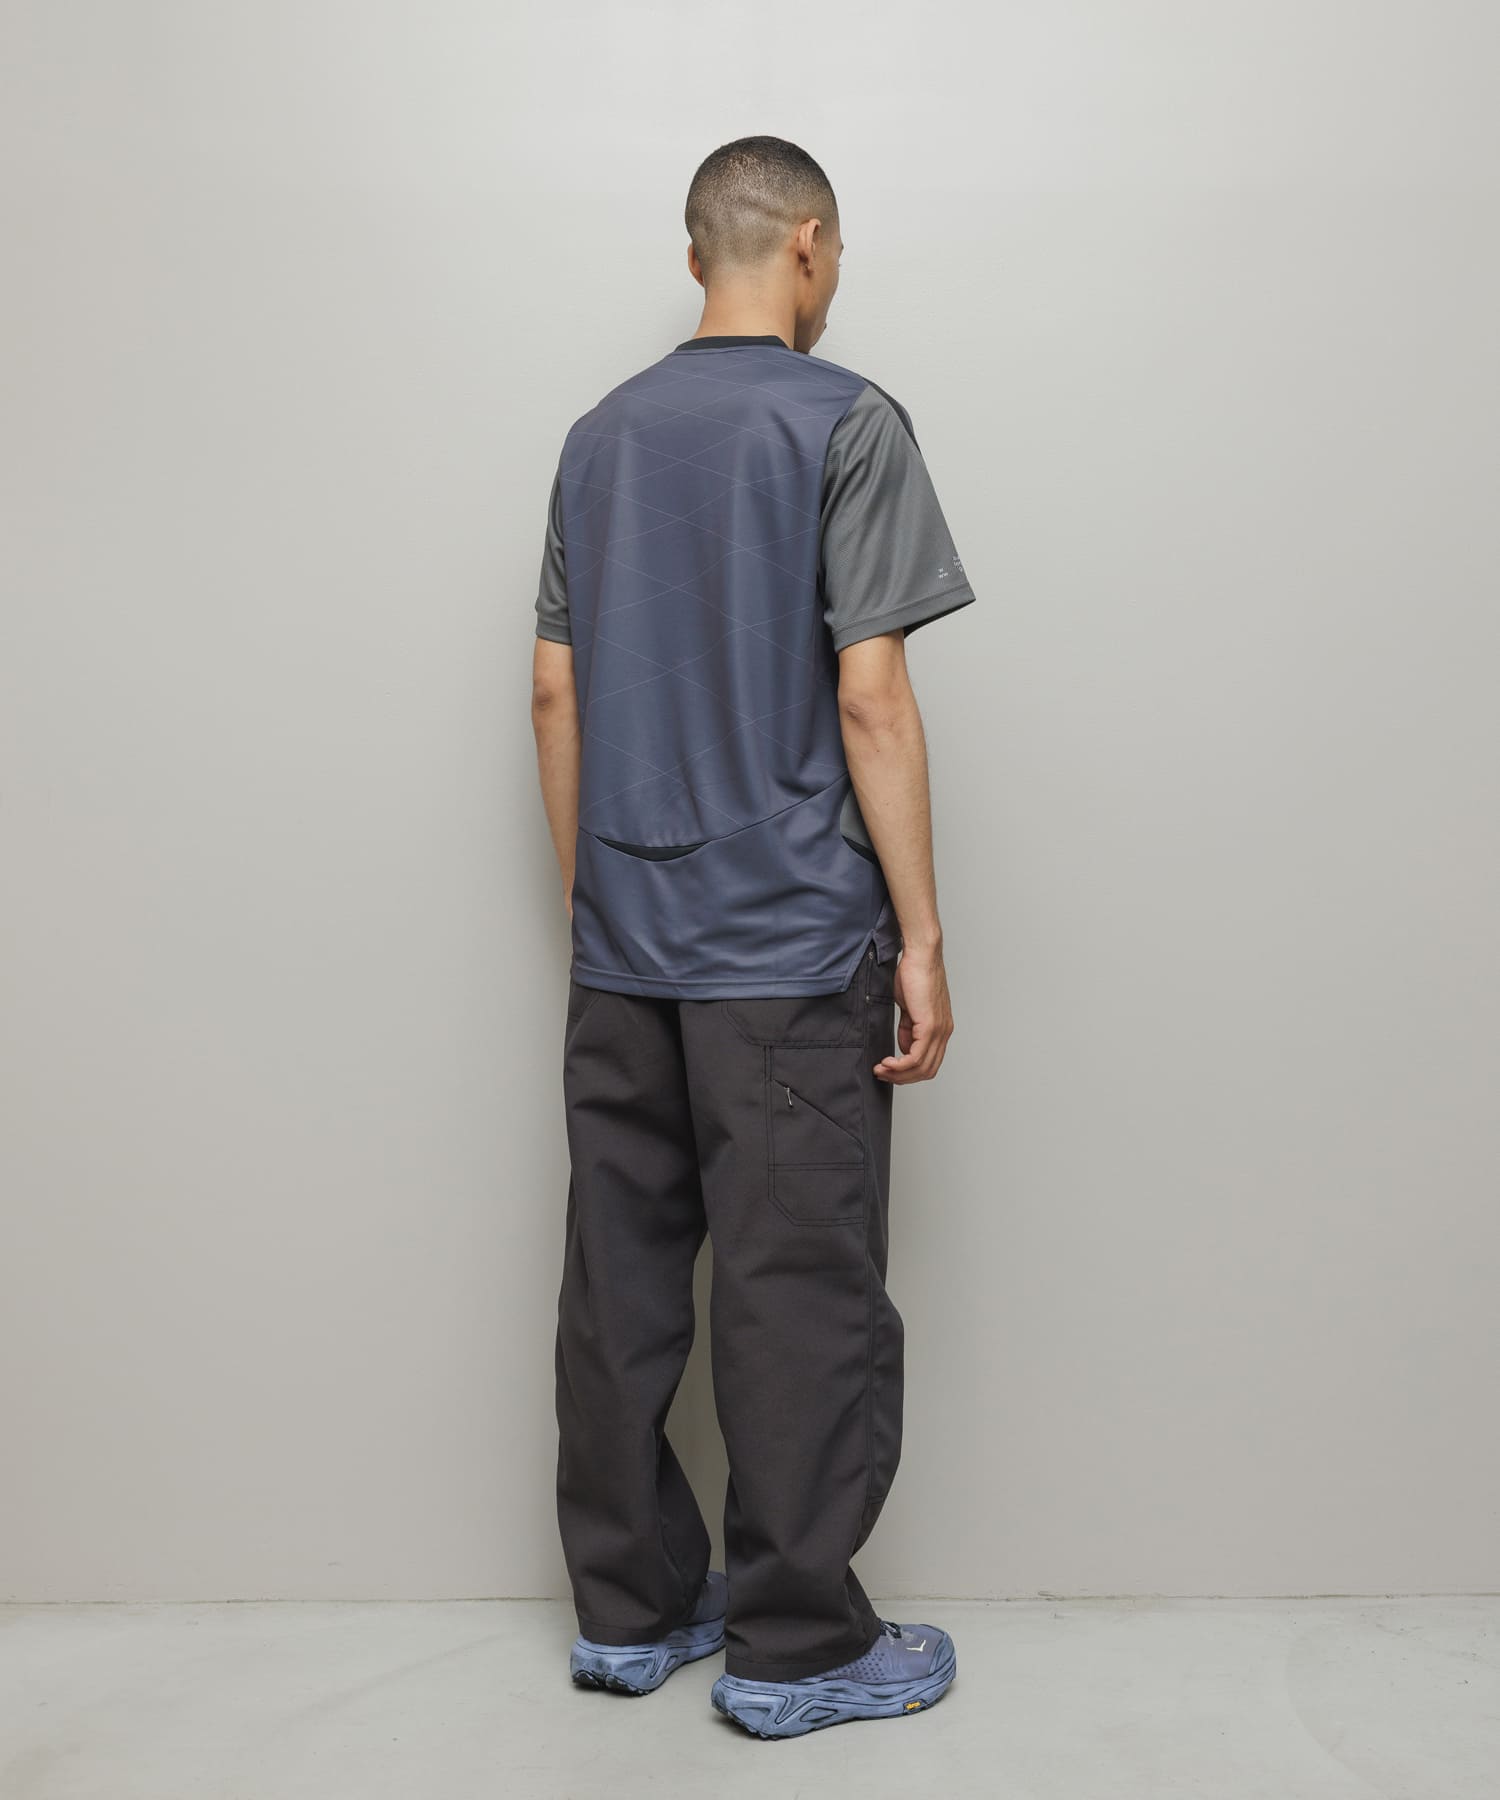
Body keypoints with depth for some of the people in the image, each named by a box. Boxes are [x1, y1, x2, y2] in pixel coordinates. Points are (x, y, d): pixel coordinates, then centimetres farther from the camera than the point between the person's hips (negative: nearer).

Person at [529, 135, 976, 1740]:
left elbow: (554, 691, 12)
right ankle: (795, 1648, 13)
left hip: (620, 950, 6)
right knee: (802, 1298, 3)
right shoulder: (845, 424, -6)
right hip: (791, 951, -6)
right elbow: (870, 699, -13)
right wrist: (921, 938, -8)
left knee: (619, 1288, 11)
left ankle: (629, 1611, 24)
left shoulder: (599, 438, 12)